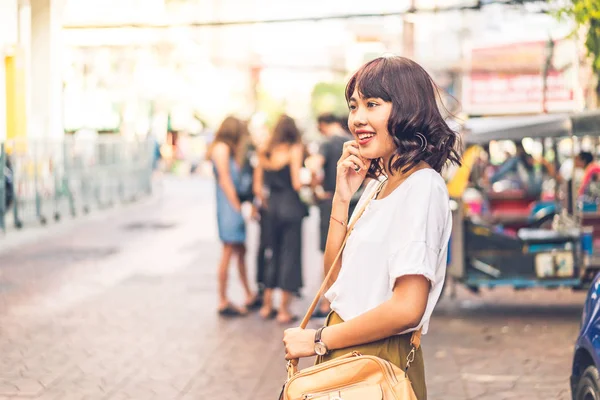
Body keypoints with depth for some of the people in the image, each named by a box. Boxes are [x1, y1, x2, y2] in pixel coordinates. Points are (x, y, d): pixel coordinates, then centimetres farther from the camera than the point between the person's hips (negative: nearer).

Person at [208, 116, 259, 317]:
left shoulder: (228, 149, 19)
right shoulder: (222, 148, -10)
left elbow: (236, 173, 13)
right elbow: (225, 180, -14)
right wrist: (237, 207, -13)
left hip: (233, 205, 10)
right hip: (229, 205, -10)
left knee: (240, 251, 14)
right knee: (229, 251, -7)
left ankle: (249, 296, 22)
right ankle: (223, 302, -2)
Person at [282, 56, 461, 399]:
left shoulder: (422, 186, -16)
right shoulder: (379, 184, 12)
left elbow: (407, 308, -23)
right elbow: (337, 279, 10)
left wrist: (318, 340, -14)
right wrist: (342, 198, 0)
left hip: (380, 362, -8)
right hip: (346, 356, 8)